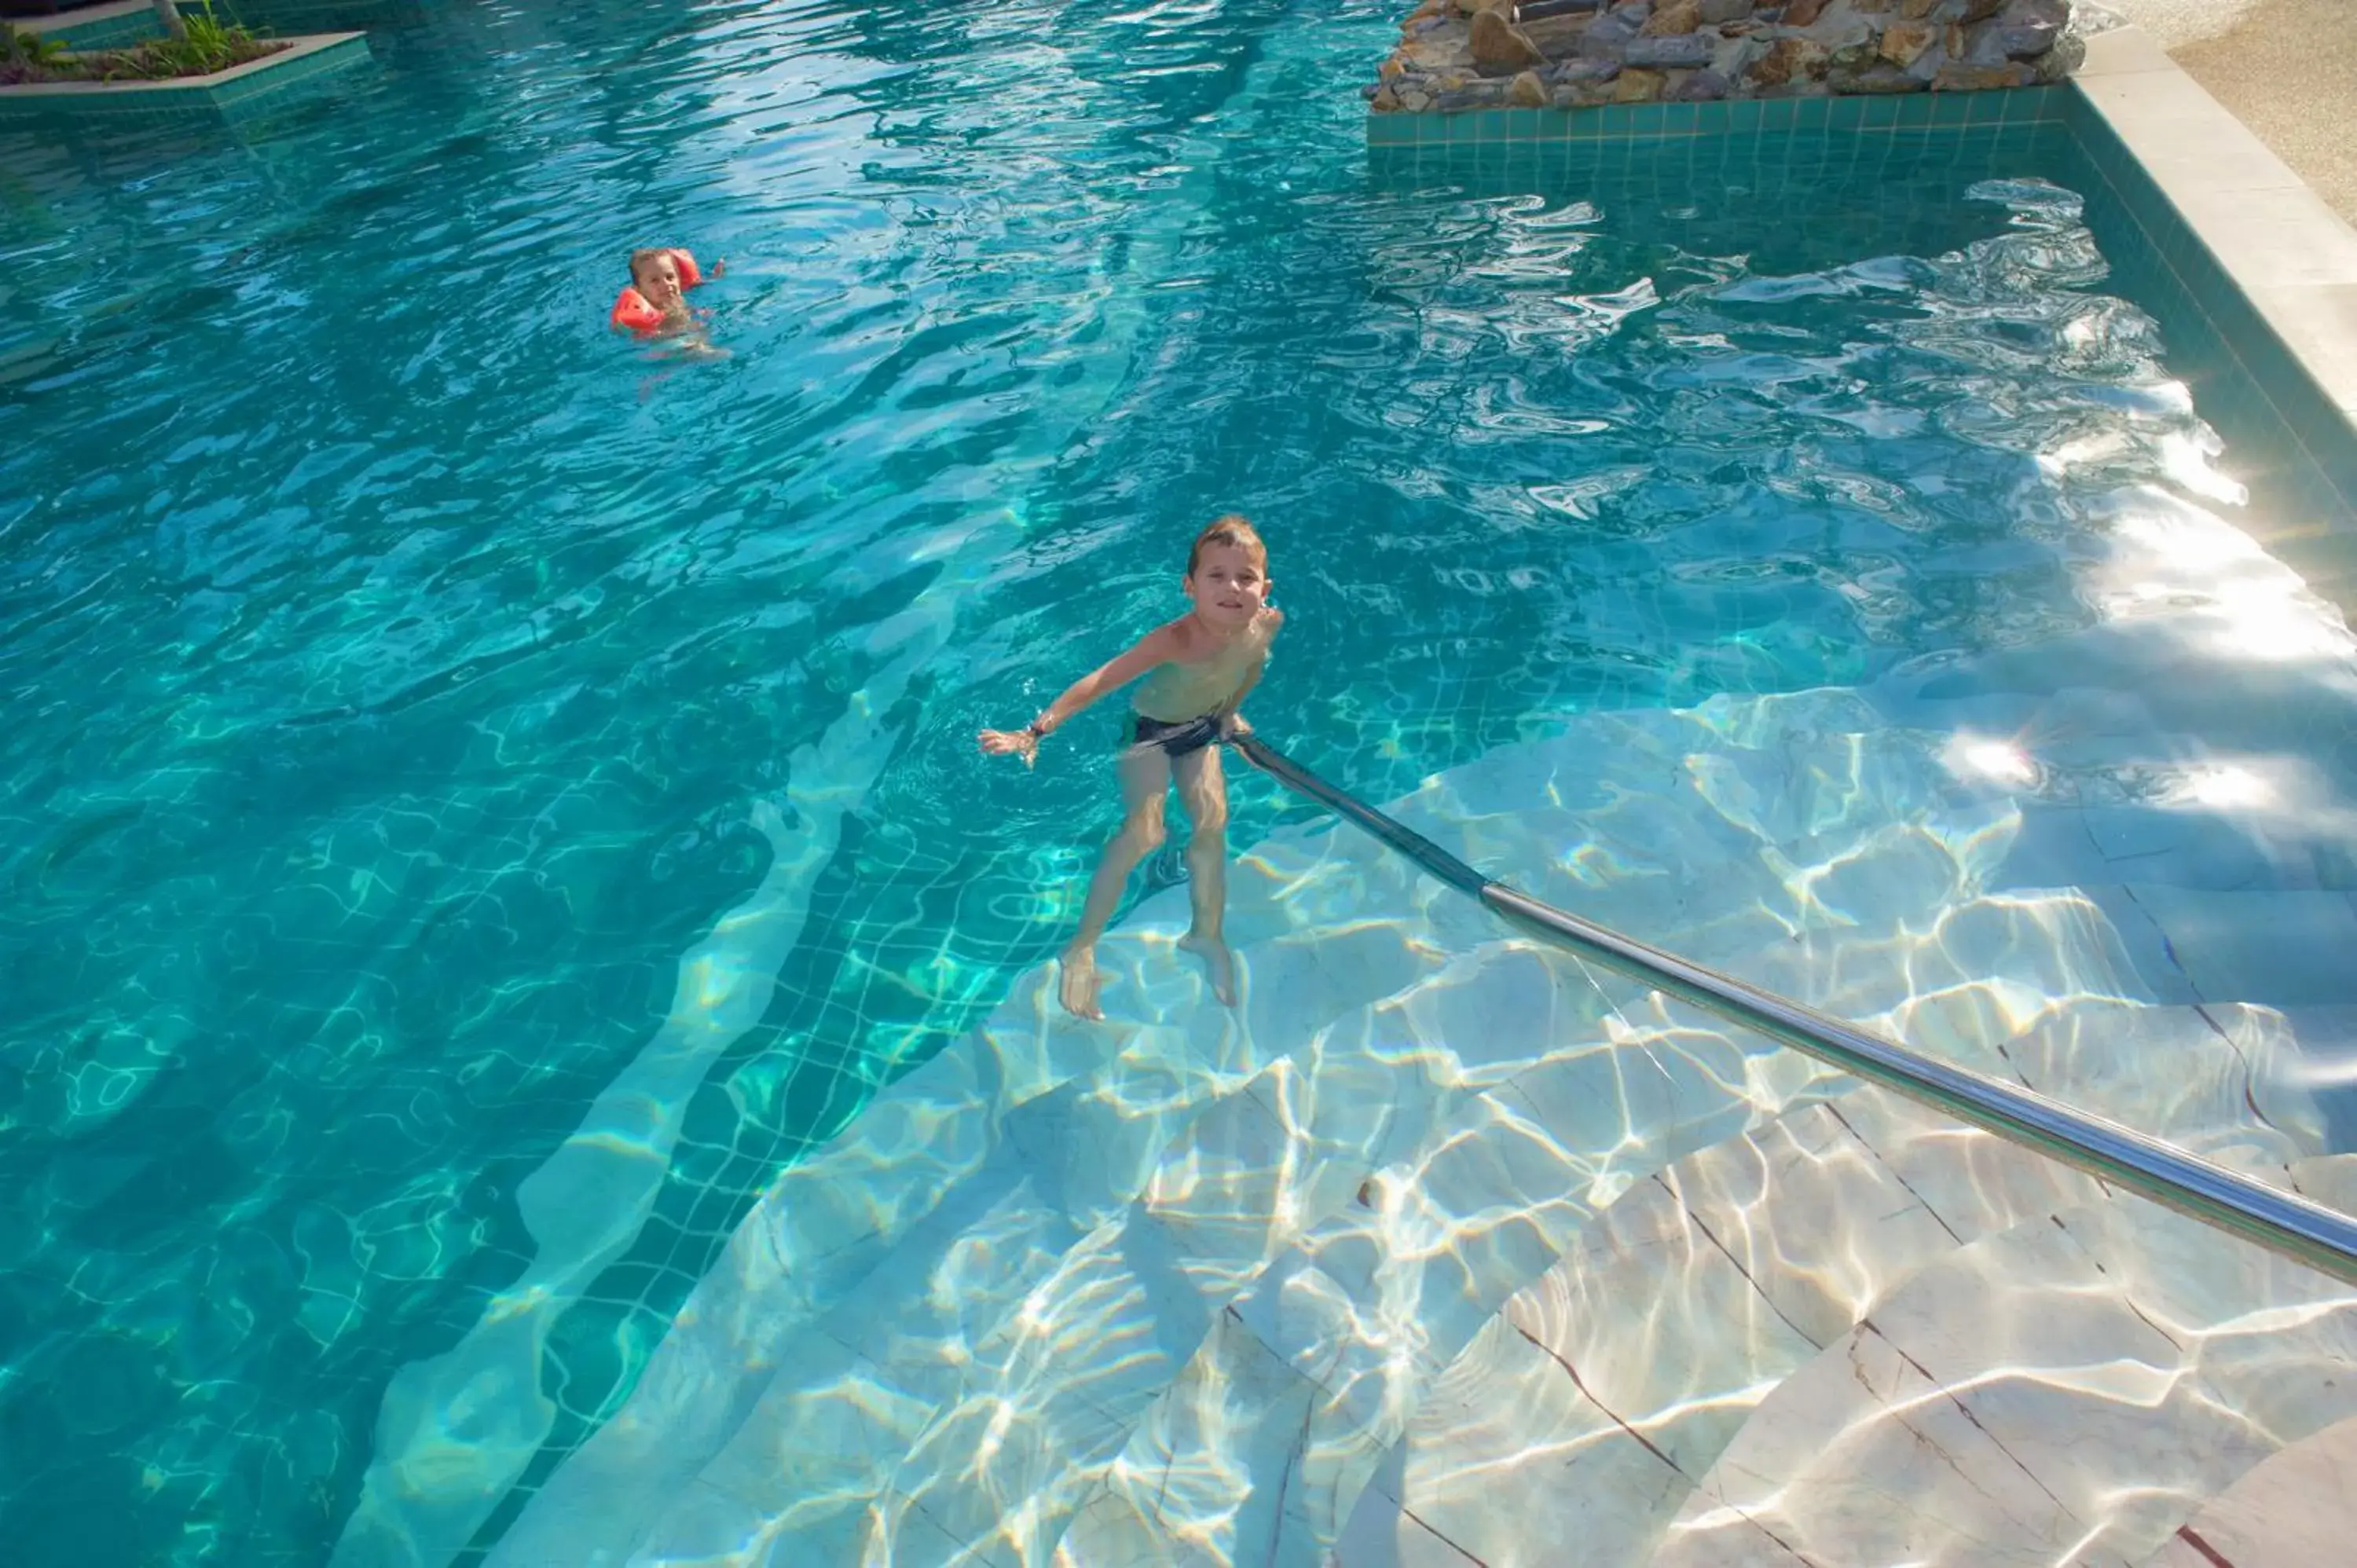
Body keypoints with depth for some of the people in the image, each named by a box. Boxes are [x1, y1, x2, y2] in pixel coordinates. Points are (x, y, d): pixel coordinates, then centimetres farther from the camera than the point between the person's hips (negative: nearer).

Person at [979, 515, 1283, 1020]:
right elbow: (1098, 683, -41)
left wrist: (1232, 713, 9)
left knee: (1212, 820, -7)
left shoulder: (1268, 623, -23)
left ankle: (1207, 935, 15)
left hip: (1203, 727, 5)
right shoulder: (1174, 641, -40)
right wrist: (1034, 732, -45)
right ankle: (1081, 950, -6)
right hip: (1150, 729, -5)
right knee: (1143, 832, -18)